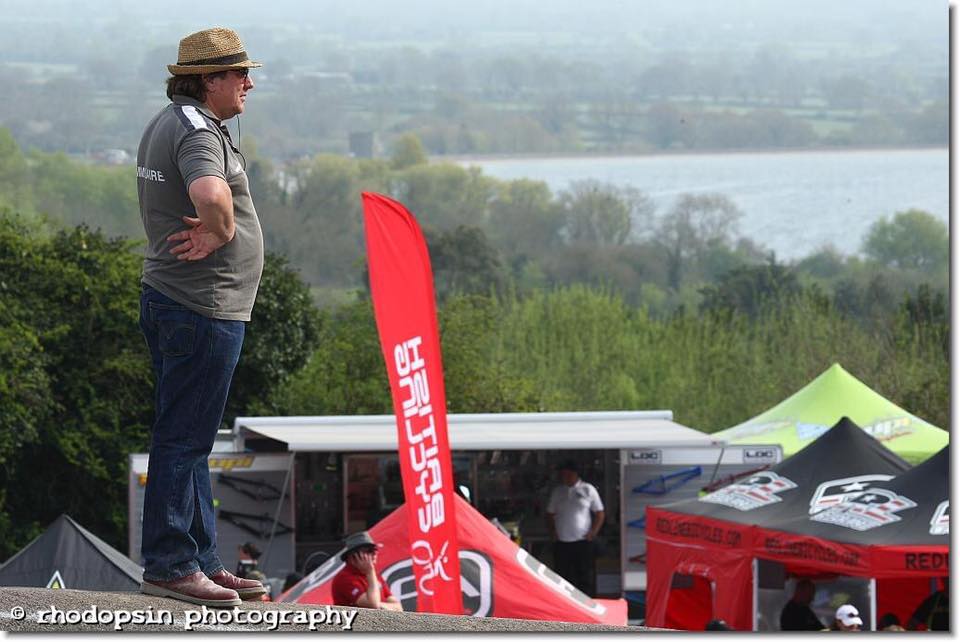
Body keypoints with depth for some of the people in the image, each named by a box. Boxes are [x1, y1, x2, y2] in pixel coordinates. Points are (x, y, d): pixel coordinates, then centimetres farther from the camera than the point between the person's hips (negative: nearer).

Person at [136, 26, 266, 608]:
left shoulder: (166, 125, 17)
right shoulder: (198, 132, -16)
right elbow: (211, 194, -38)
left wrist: (210, 229, 8)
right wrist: (221, 233, -17)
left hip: (170, 297, 11)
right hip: (204, 307, -11)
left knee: (190, 440, 14)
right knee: (184, 439, -7)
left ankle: (202, 562, 21)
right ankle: (168, 565, -5)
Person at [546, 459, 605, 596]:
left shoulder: (588, 490, 3)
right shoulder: (557, 492, 12)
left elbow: (599, 513, 5)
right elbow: (550, 514, 19)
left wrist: (593, 532, -5)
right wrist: (554, 532, 5)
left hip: (582, 542, -3)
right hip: (561, 542, 3)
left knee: (583, 579, -2)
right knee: (562, 578, 1)